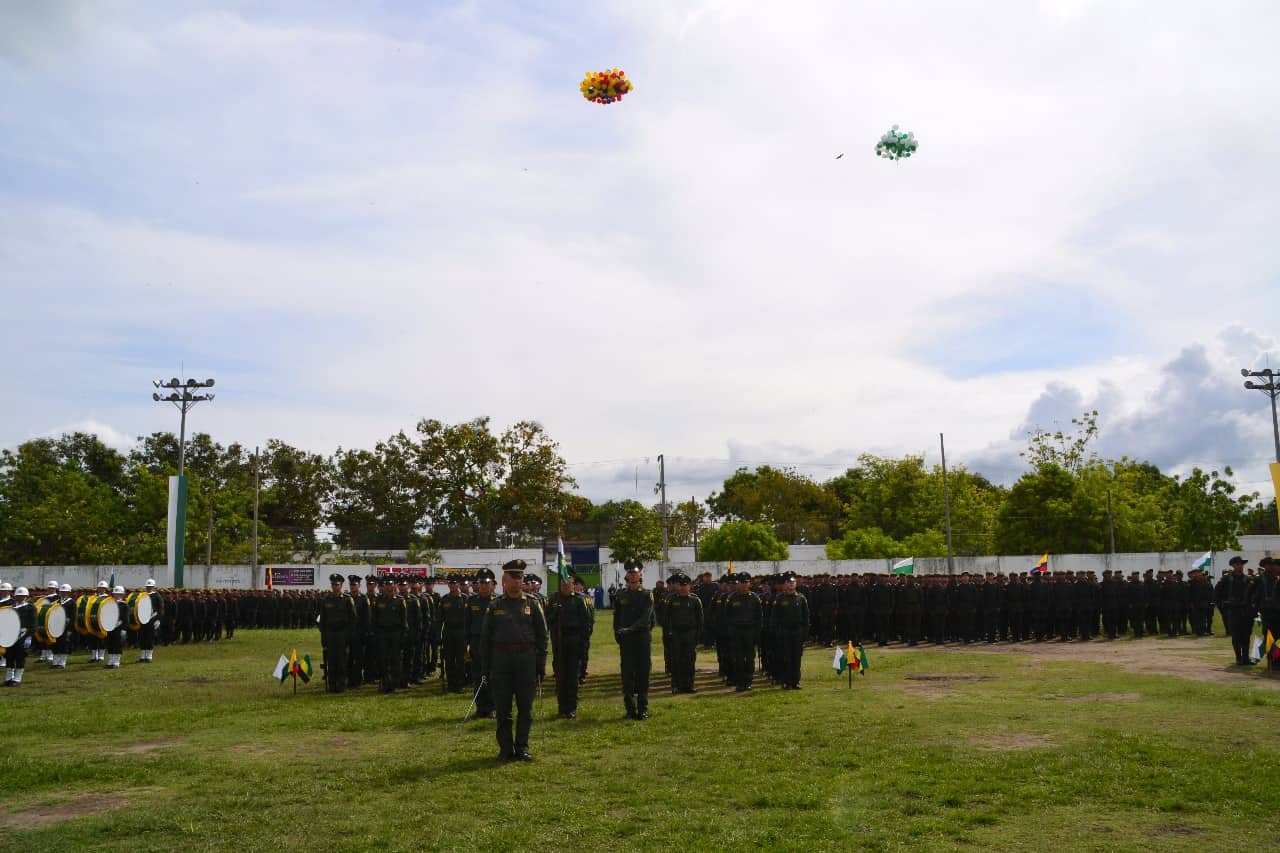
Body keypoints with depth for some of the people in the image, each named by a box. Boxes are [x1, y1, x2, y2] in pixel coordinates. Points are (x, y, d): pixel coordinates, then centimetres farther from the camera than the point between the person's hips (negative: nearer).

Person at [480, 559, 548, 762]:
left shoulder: (532, 604, 4)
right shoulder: (494, 606, 5)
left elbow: (542, 636, 5)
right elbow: (485, 639, 6)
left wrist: (541, 666, 0)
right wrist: (484, 669, 1)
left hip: (526, 660, 0)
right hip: (501, 660, 0)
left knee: (525, 708, 5)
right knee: (502, 708, 4)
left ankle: (522, 747, 16)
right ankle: (505, 749, 14)